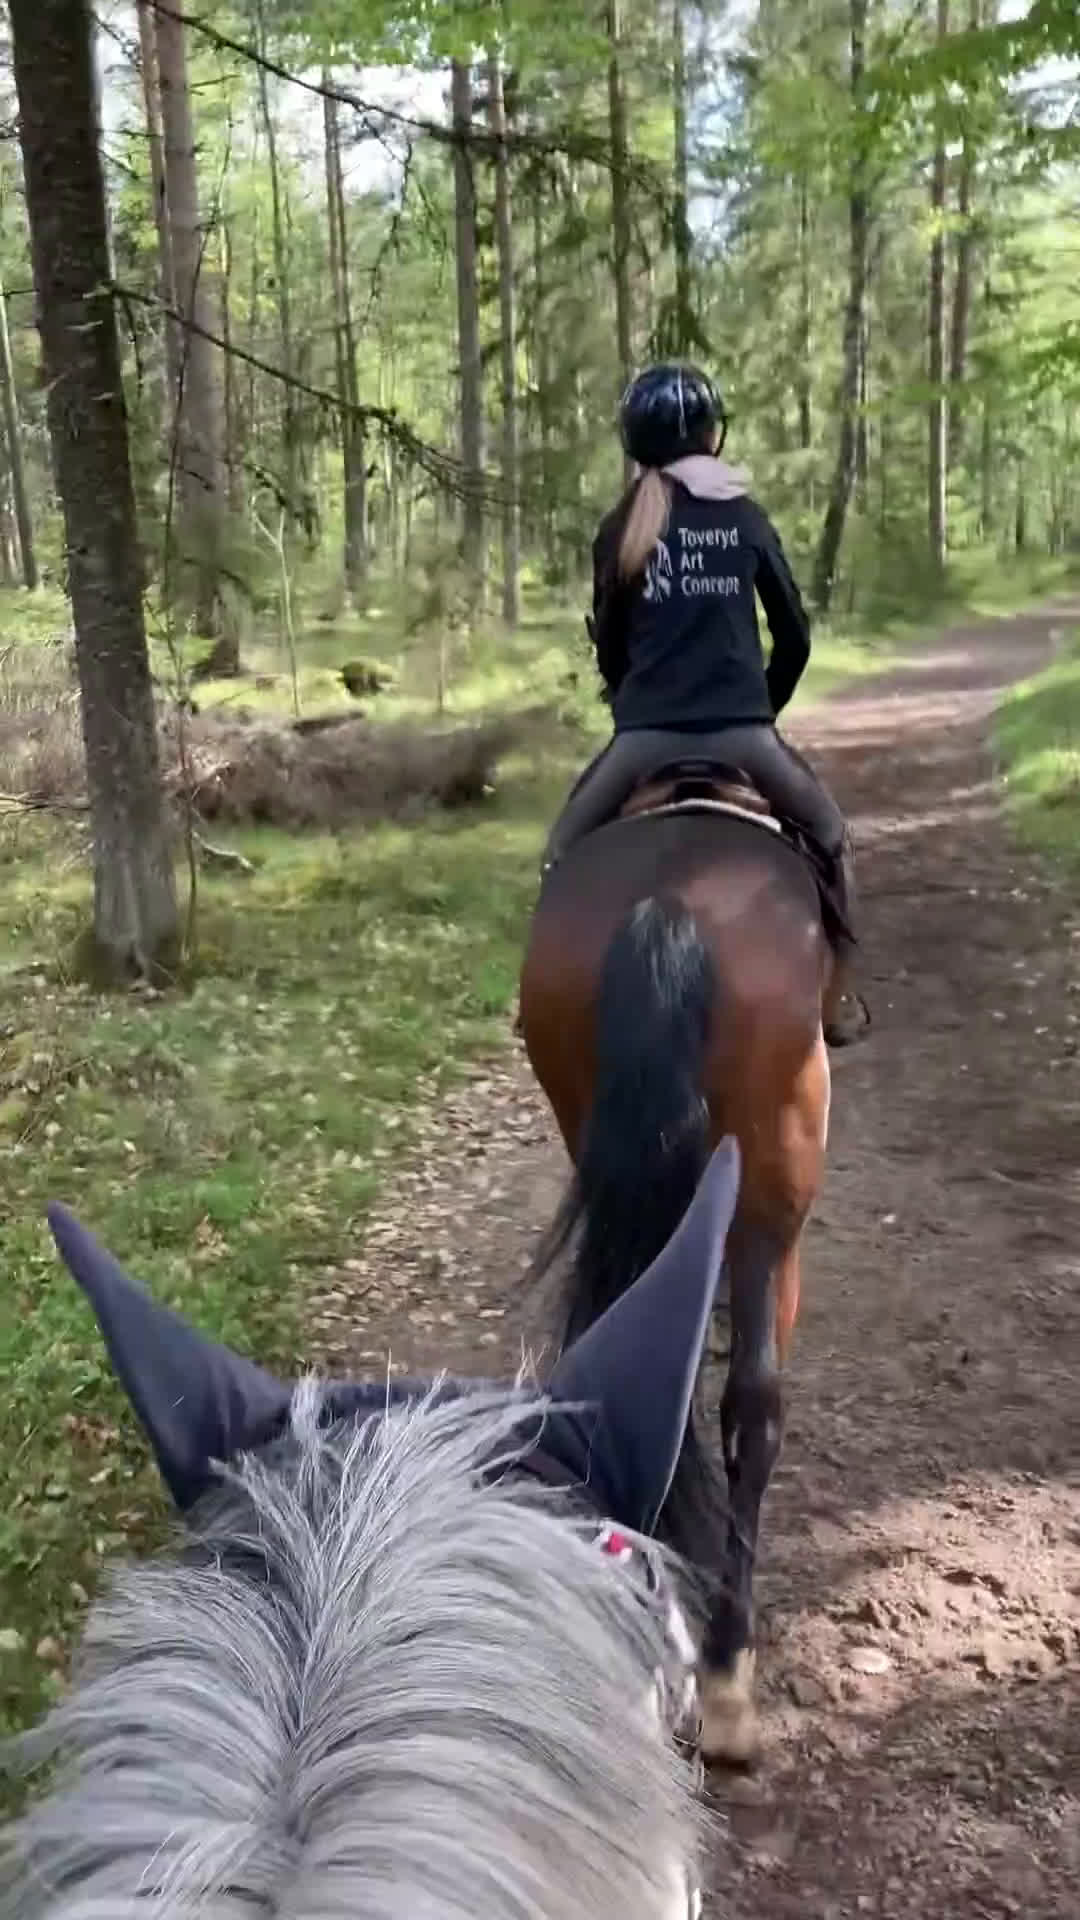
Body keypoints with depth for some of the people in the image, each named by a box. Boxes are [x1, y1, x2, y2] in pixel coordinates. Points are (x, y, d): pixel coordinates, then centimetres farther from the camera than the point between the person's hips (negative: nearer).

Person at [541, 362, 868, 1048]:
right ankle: (840, 1001, 24)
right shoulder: (747, 518, 6)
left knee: (565, 849, 24)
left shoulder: (619, 531, 6)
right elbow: (795, 637, 8)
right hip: (742, 735, 0)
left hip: (646, 737, 0)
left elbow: (608, 648, 12)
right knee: (830, 835, 24)